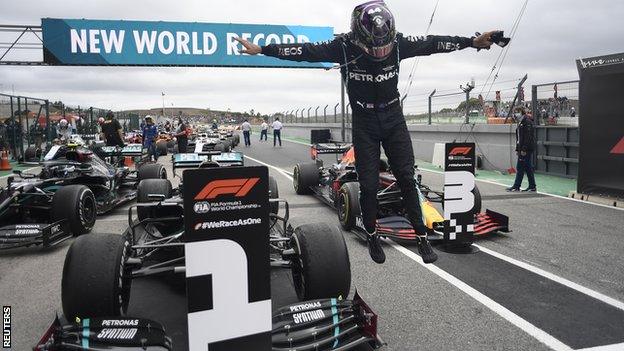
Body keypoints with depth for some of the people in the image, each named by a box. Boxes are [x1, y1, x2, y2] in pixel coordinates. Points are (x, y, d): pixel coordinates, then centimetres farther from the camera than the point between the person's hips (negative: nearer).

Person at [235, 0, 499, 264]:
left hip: (394, 119, 2)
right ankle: (372, 236, 20)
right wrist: (261, 49, -17)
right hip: (364, 123, -2)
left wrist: (473, 42, 7)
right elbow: (306, 51, -14)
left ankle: (421, 236, 12)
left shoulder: (398, 43, -7)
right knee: (368, 185, -2)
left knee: (407, 178, 0)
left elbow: (431, 43, 2)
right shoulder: (344, 46, -13)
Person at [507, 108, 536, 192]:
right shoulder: (521, 122, 17)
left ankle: (516, 186, -2)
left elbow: (527, 136, -19)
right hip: (522, 148, 10)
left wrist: (523, 149, -22)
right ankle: (532, 186, 15)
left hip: (526, 149, -10)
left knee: (520, 168, -6)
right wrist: (517, 149, 19)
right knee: (528, 168, 11)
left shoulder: (527, 122, -12)